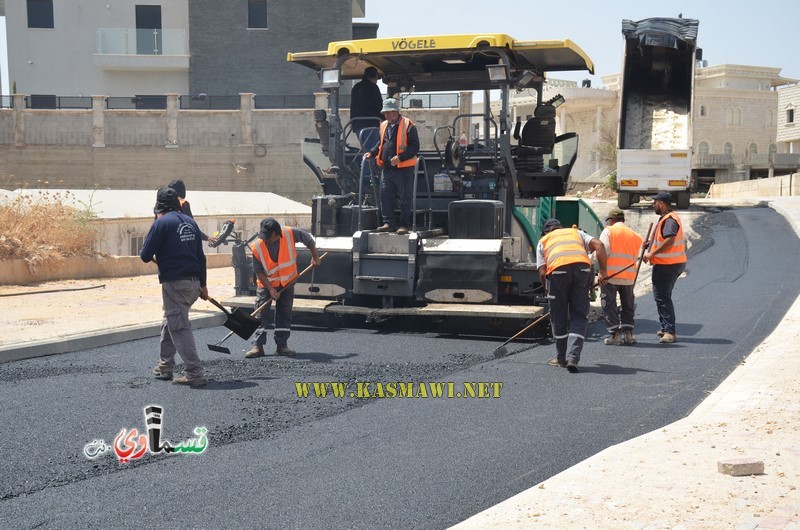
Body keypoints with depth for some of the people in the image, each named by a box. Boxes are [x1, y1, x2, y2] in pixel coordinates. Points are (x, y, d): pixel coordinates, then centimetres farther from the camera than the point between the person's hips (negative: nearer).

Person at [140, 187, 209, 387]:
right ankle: (165, 367, 30)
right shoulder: (190, 222, 13)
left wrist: (153, 255, 15)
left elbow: (145, 256, -9)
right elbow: (200, 256, 16)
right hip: (193, 282, 8)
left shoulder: (161, 223, -8)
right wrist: (203, 284, 22)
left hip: (174, 283, -8)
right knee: (169, 323, 22)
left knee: (179, 328, -5)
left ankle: (194, 373, -9)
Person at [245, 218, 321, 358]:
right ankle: (257, 346, -7)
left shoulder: (290, 234, -23)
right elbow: (258, 271, -15)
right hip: (266, 284, -1)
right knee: (261, 315, -7)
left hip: (287, 282, 1)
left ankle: (281, 345, 12)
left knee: (285, 314, 5)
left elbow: (309, 239, -3)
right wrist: (270, 289, -20)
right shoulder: (257, 246, -24)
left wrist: (315, 258, 5)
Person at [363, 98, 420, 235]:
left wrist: (400, 157, -24)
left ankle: (404, 225, 7)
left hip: (403, 168, -6)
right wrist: (372, 153, 11)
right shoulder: (384, 125, 13)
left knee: (405, 198, 1)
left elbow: (415, 147, -13)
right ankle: (388, 223, 14)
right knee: (385, 197, 6)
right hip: (387, 168, 7)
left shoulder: (408, 125, -9)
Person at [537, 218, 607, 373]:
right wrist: (602, 272, 14)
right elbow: (598, 245, 14)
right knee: (579, 316, 8)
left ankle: (562, 358, 23)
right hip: (582, 267, 1)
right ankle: (573, 357, -5)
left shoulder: (543, 241, 29)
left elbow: (542, 273, 15)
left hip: (557, 270, -1)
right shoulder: (576, 232, 34)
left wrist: (549, 290, 28)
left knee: (558, 317, 13)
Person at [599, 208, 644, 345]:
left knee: (609, 305, 4)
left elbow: (603, 251, -13)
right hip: (629, 276, 4)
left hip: (610, 275, -4)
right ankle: (628, 333, 13)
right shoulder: (636, 236, 13)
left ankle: (616, 334, -2)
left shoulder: (608, 231, -2)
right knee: (627, 306, 18)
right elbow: (635, 257, 13)